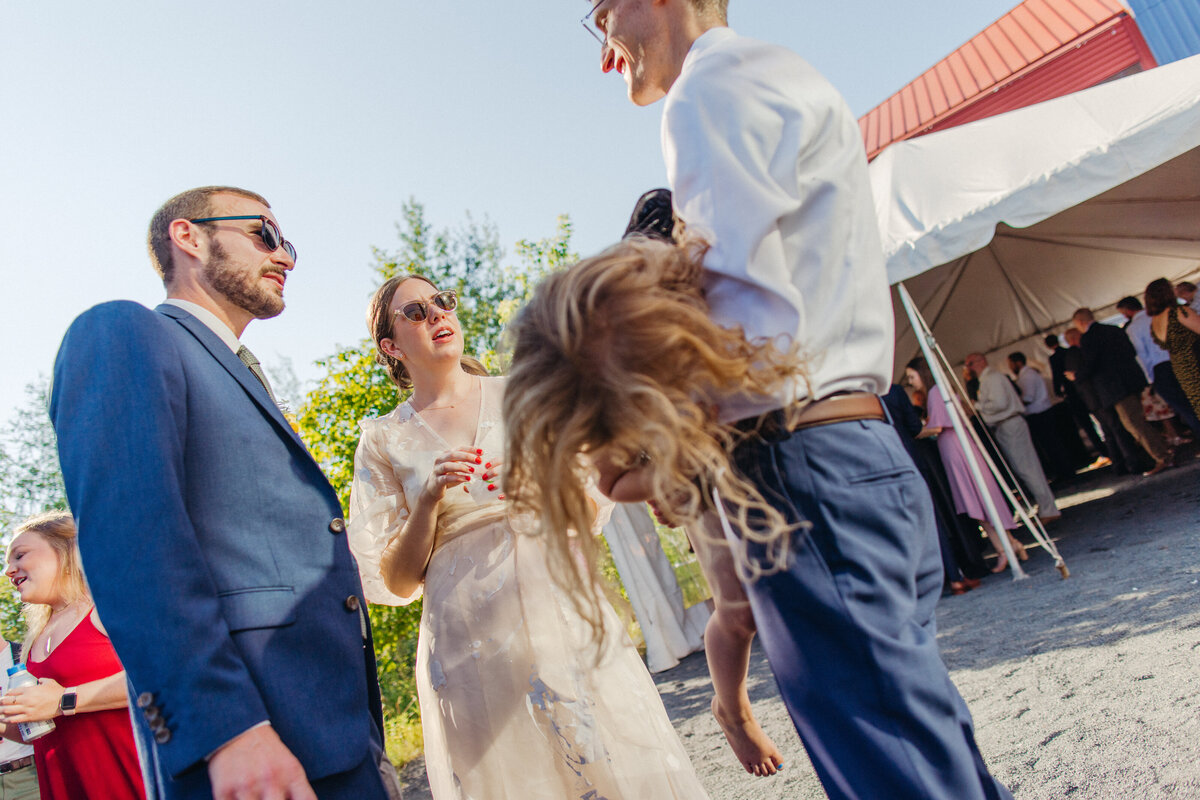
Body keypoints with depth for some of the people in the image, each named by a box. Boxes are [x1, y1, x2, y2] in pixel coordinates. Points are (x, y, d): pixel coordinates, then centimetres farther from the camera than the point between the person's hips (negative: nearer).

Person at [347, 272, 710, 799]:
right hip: (474, 648, -1)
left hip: (566, 613, 1)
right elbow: (396, 582, 3)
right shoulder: (384, 441, 5)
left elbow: (591, 518, 9)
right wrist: (429, 500, -12)